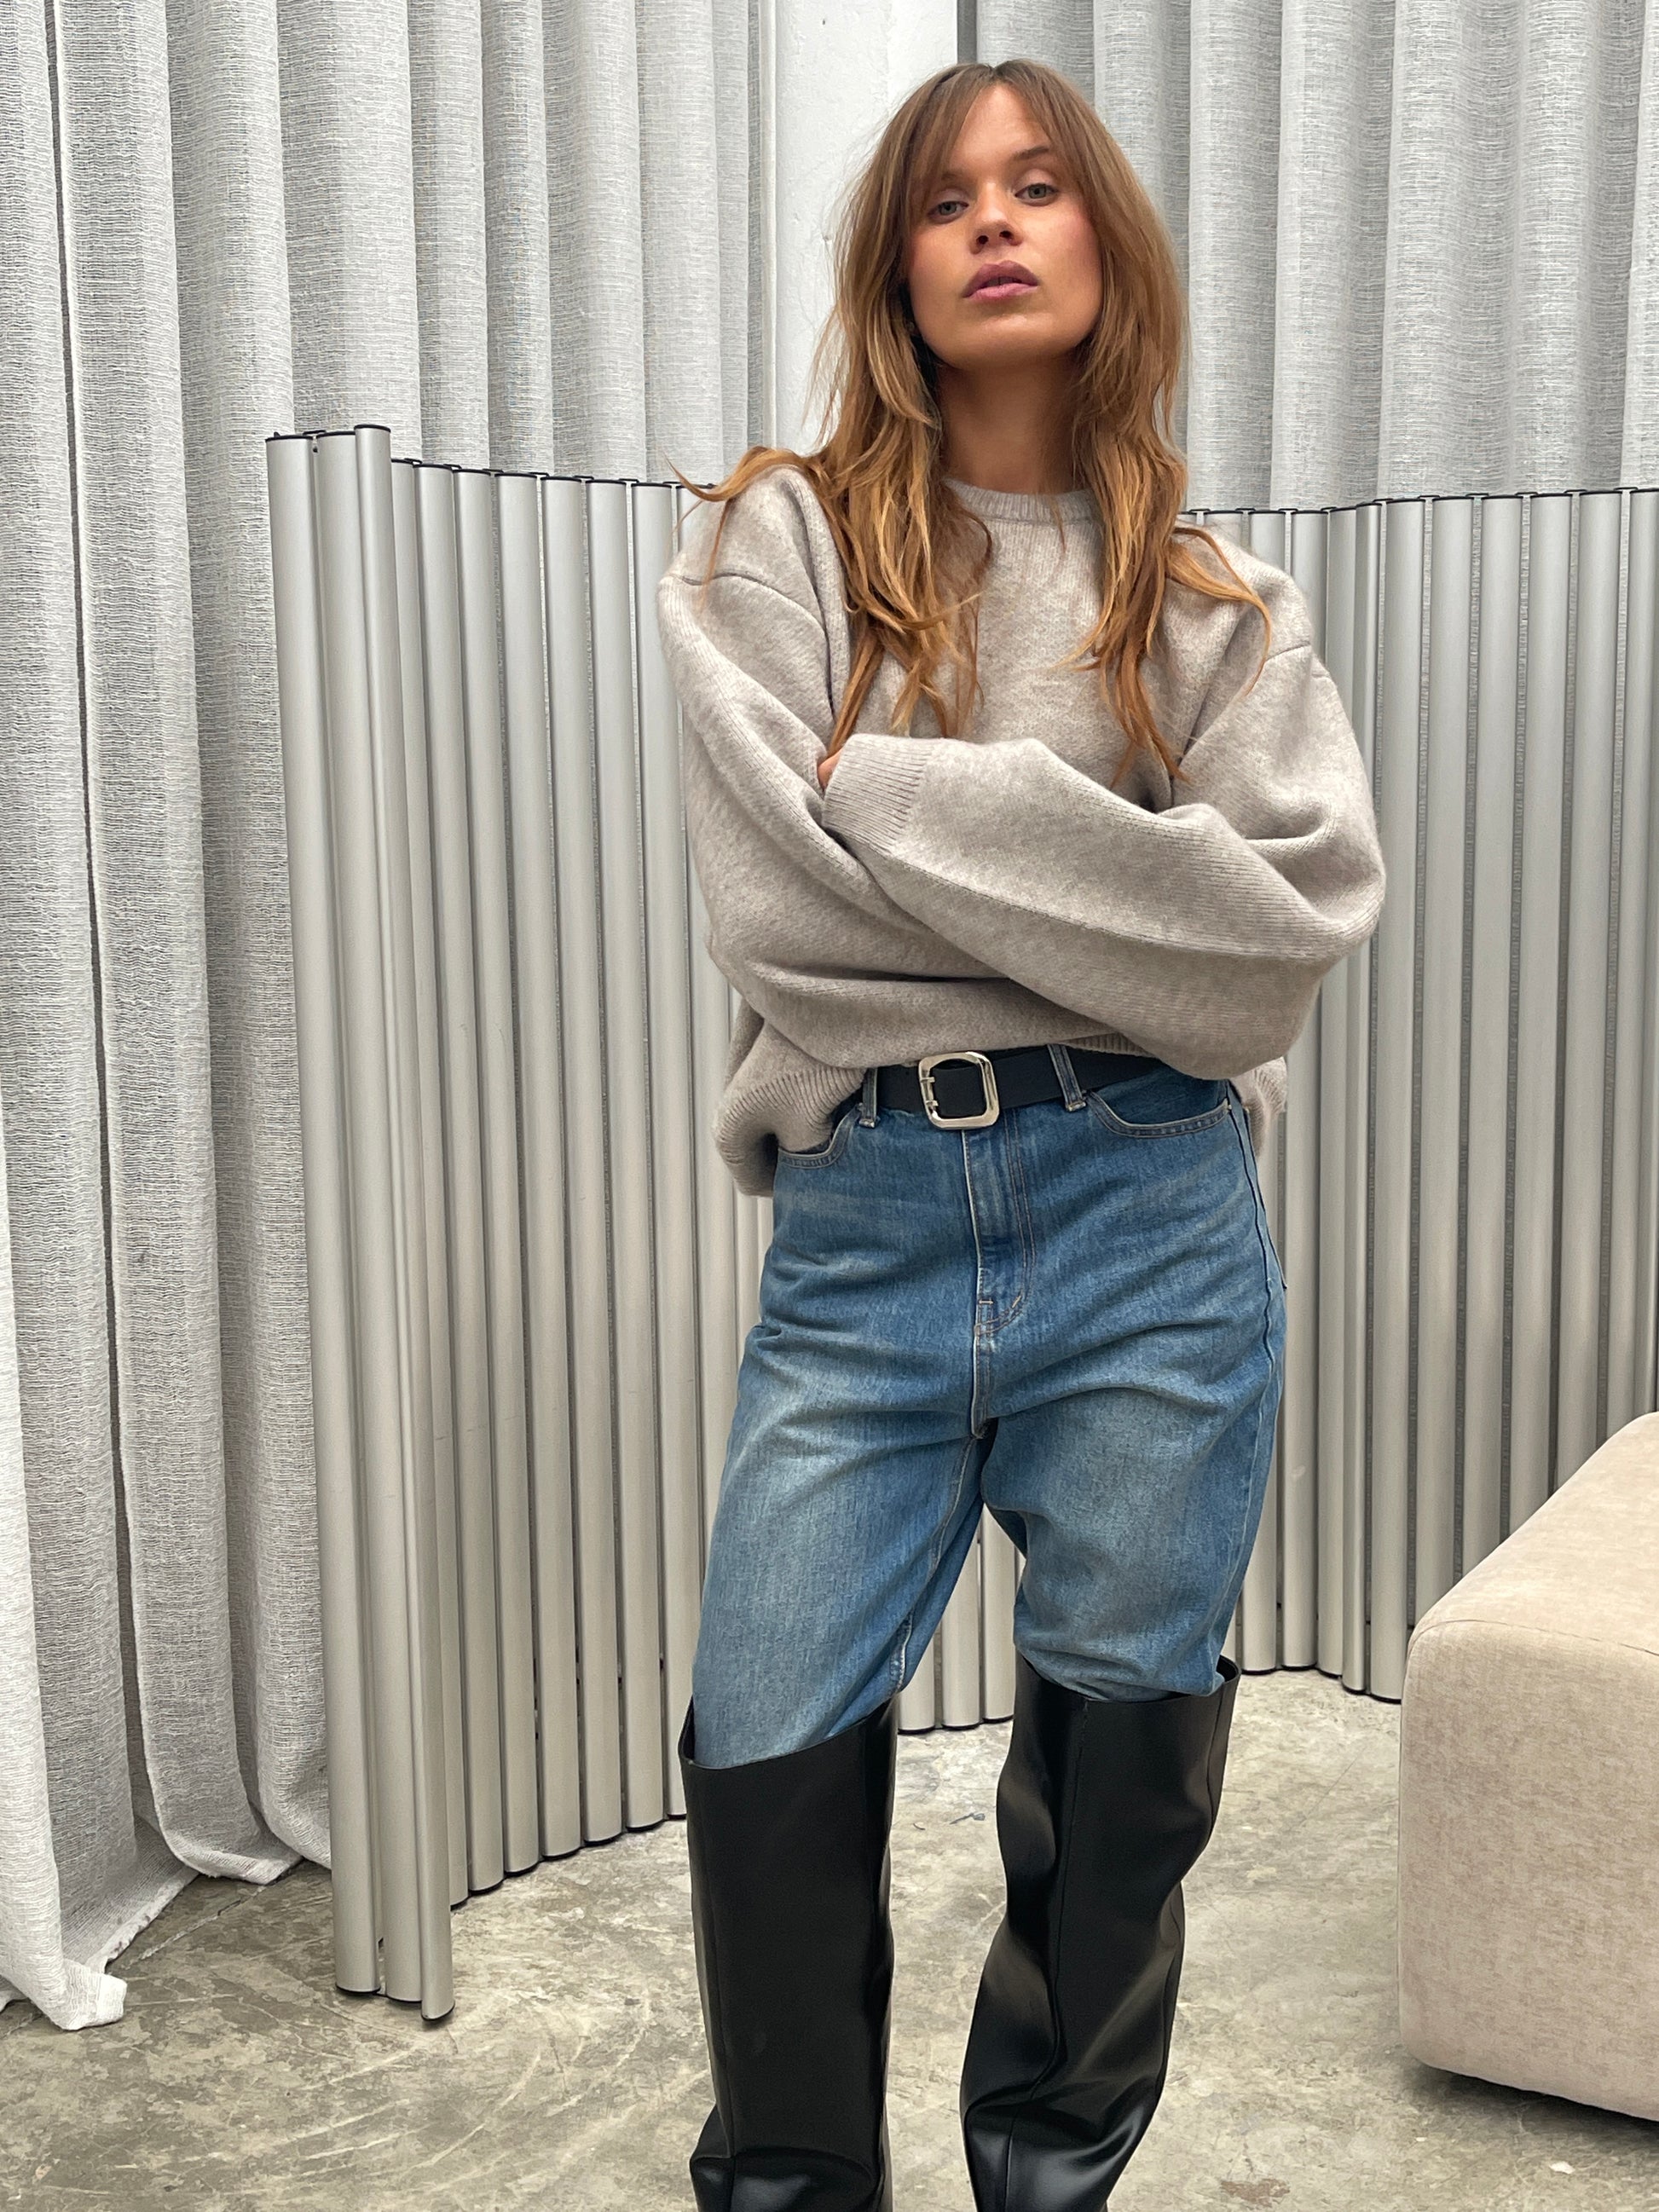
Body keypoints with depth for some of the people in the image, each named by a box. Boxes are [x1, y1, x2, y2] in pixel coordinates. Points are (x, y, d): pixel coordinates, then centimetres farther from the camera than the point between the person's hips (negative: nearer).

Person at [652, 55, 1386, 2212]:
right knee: (766, 1754, -3)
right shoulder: (779, 543, 5)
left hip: (1151, 1232, 1)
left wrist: (925, 811, -9)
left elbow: (1302, 911, -6)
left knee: (1122, 1770, 9)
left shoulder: (1213, 599, 10)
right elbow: (781, 909, -9)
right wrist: (1124, 916, -6)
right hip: (864, 1230, -1)